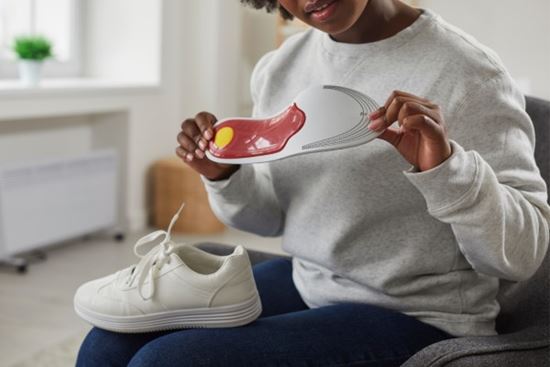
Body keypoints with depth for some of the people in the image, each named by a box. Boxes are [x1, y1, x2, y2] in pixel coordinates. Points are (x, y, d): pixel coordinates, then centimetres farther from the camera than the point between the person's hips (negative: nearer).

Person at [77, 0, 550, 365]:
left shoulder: (466, 73, -16)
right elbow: (271, 216, 11)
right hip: (300, 283, 6)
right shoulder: (278, 68, 2)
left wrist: (447, 167, -33)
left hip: (415, 316, -6)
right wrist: (225, 177, -10)